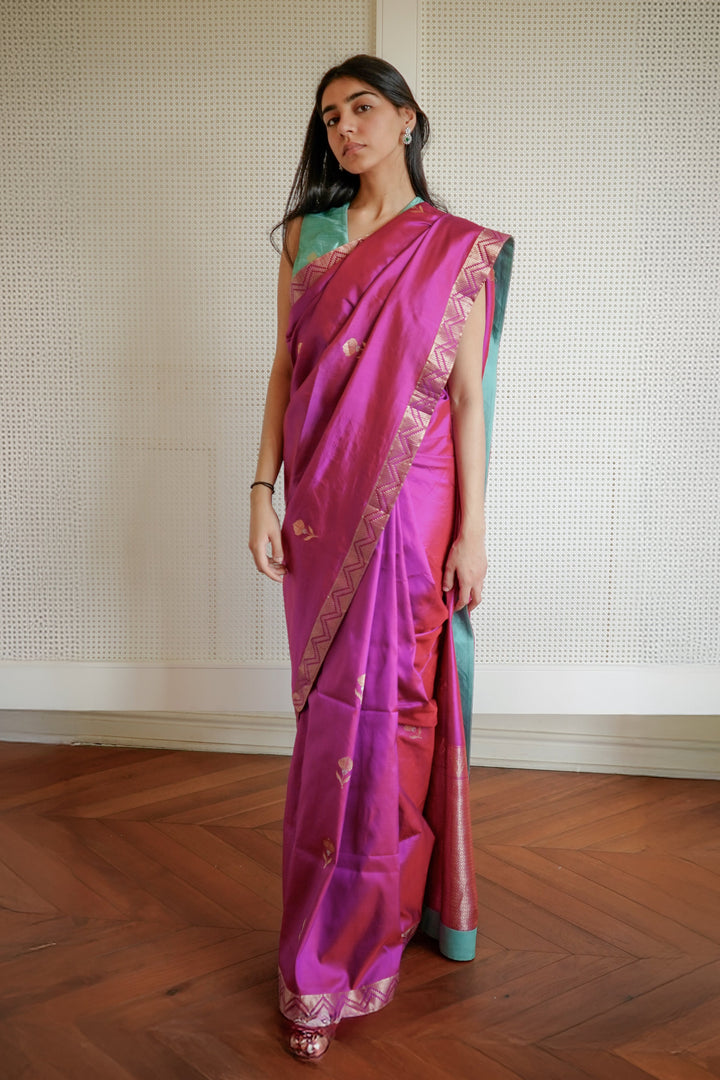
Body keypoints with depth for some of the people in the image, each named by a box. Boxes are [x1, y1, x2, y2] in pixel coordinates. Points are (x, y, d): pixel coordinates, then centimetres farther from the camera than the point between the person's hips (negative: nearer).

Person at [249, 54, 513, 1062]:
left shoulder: (458, 247, 3)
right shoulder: (307, 234, 12)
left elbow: (470, 393, -2)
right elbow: (284, 370, 9)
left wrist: (473, 528, -7)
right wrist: (263, 493, 1)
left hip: (409, 505, -3)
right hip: (321, 503, 4)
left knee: (378, 711, -1)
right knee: (333, 709, 8)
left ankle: (331, 967, 14)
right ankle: (377, 911, 26)